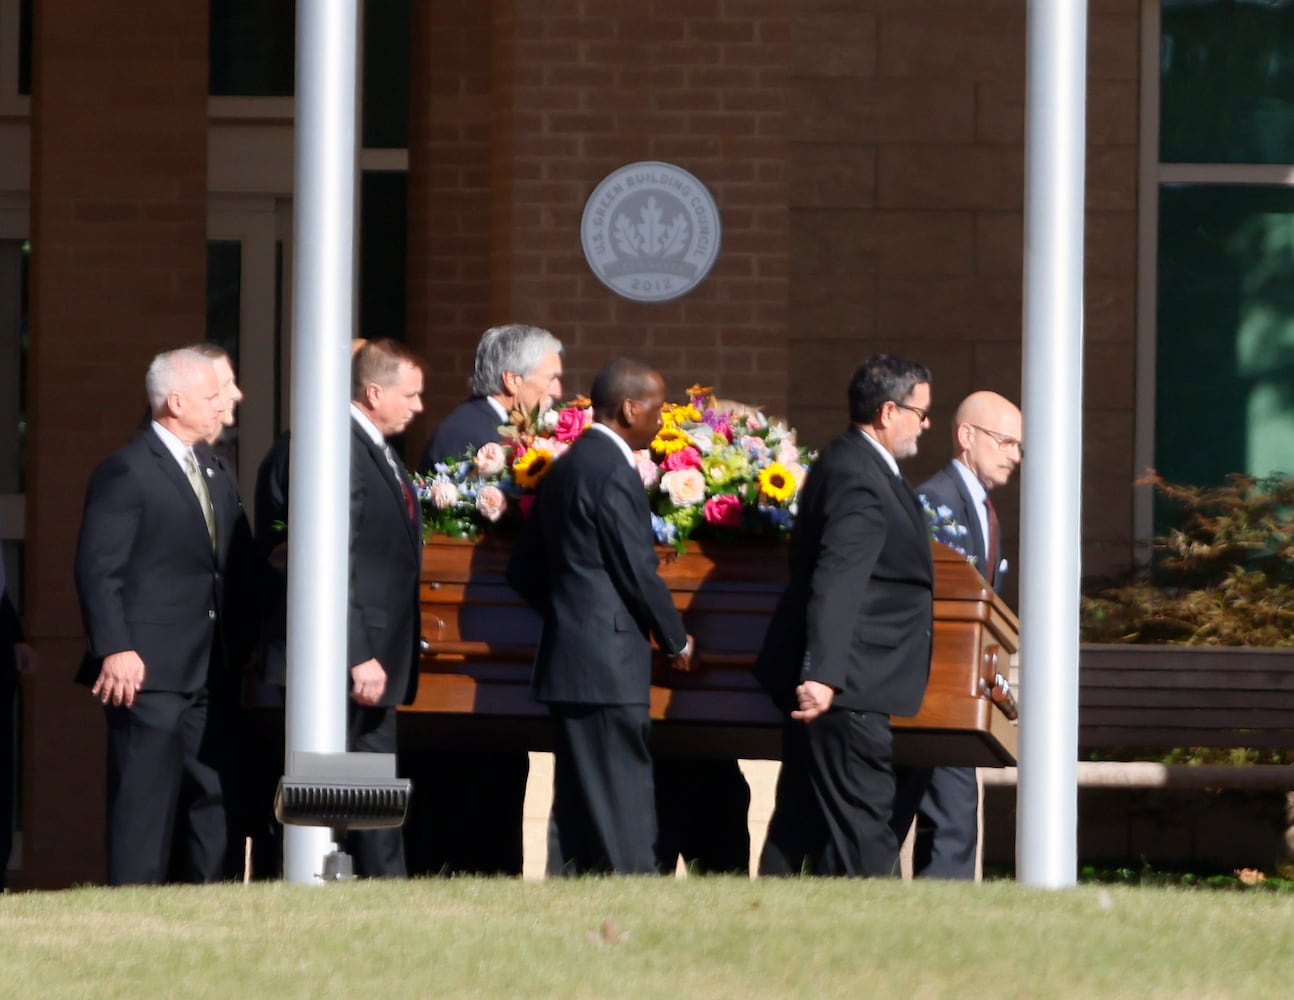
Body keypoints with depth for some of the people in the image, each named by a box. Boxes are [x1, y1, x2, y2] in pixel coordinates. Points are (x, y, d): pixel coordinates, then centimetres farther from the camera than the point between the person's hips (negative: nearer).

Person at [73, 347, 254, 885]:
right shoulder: (126, 472, -9)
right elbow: (97, 571, -15)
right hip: (150, 675, -9)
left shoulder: (214, 475, 18)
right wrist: (116, 649, -24)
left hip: (208, 674, 9)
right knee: (145, 802, -7)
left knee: (210, 804, 9)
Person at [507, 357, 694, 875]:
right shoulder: (613, 473, -15)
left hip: (567, 655, 10)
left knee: (578, 804, 11)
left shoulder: (565, 467, 15)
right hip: (608, 663, -10)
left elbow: (525, 569, 19)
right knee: (621, 809, -8)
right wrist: (677, 640, -1)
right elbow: (638, 571, -14)